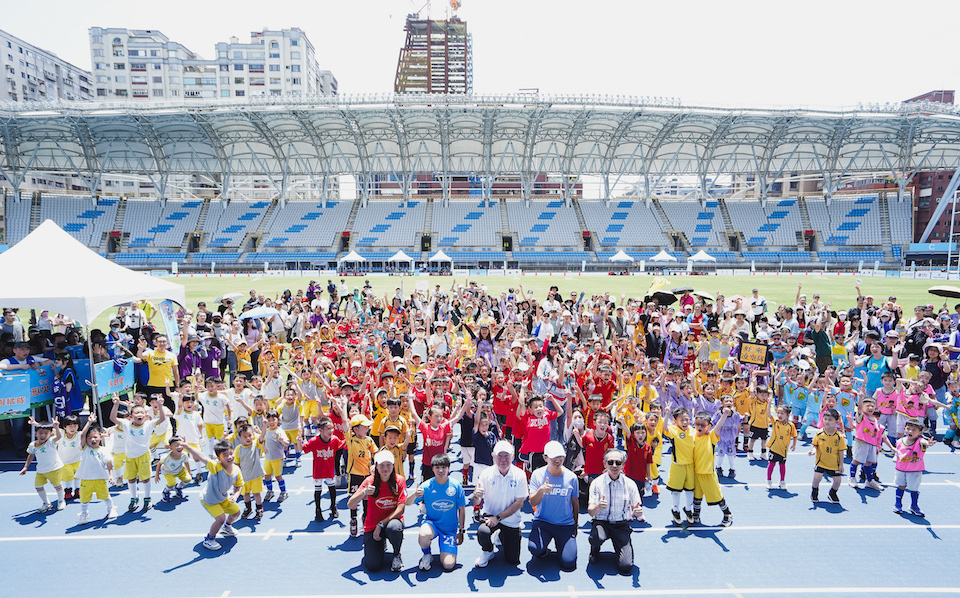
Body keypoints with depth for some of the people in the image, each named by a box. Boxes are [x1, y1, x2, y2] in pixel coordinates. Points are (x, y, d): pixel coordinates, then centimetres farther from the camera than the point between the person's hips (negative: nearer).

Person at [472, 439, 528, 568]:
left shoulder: (520, 475, -11)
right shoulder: (486, 474, -11)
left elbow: (519, 503, -11)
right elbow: (476, 502, -10)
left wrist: (498, 517, -19)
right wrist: (476, 496, -36)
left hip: (510, 520, 1)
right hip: (489, 515, -1)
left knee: (513, 560, 4)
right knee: (482, 532, -34)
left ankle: (501, 538, 36)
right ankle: (488, 551, 3)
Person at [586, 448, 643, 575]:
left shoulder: (630, 484, -2)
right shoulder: (597, 483, -7)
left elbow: (636, 510, 3)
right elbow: (591, 512, -11)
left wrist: (637, 513, -22)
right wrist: (598, 507, -35)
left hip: (621, 525, 1)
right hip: (601, 522, -1)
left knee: (626, 567, -13)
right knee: (597, 537, -36)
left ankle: (619, 547, 23)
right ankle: (594, 550, 3)